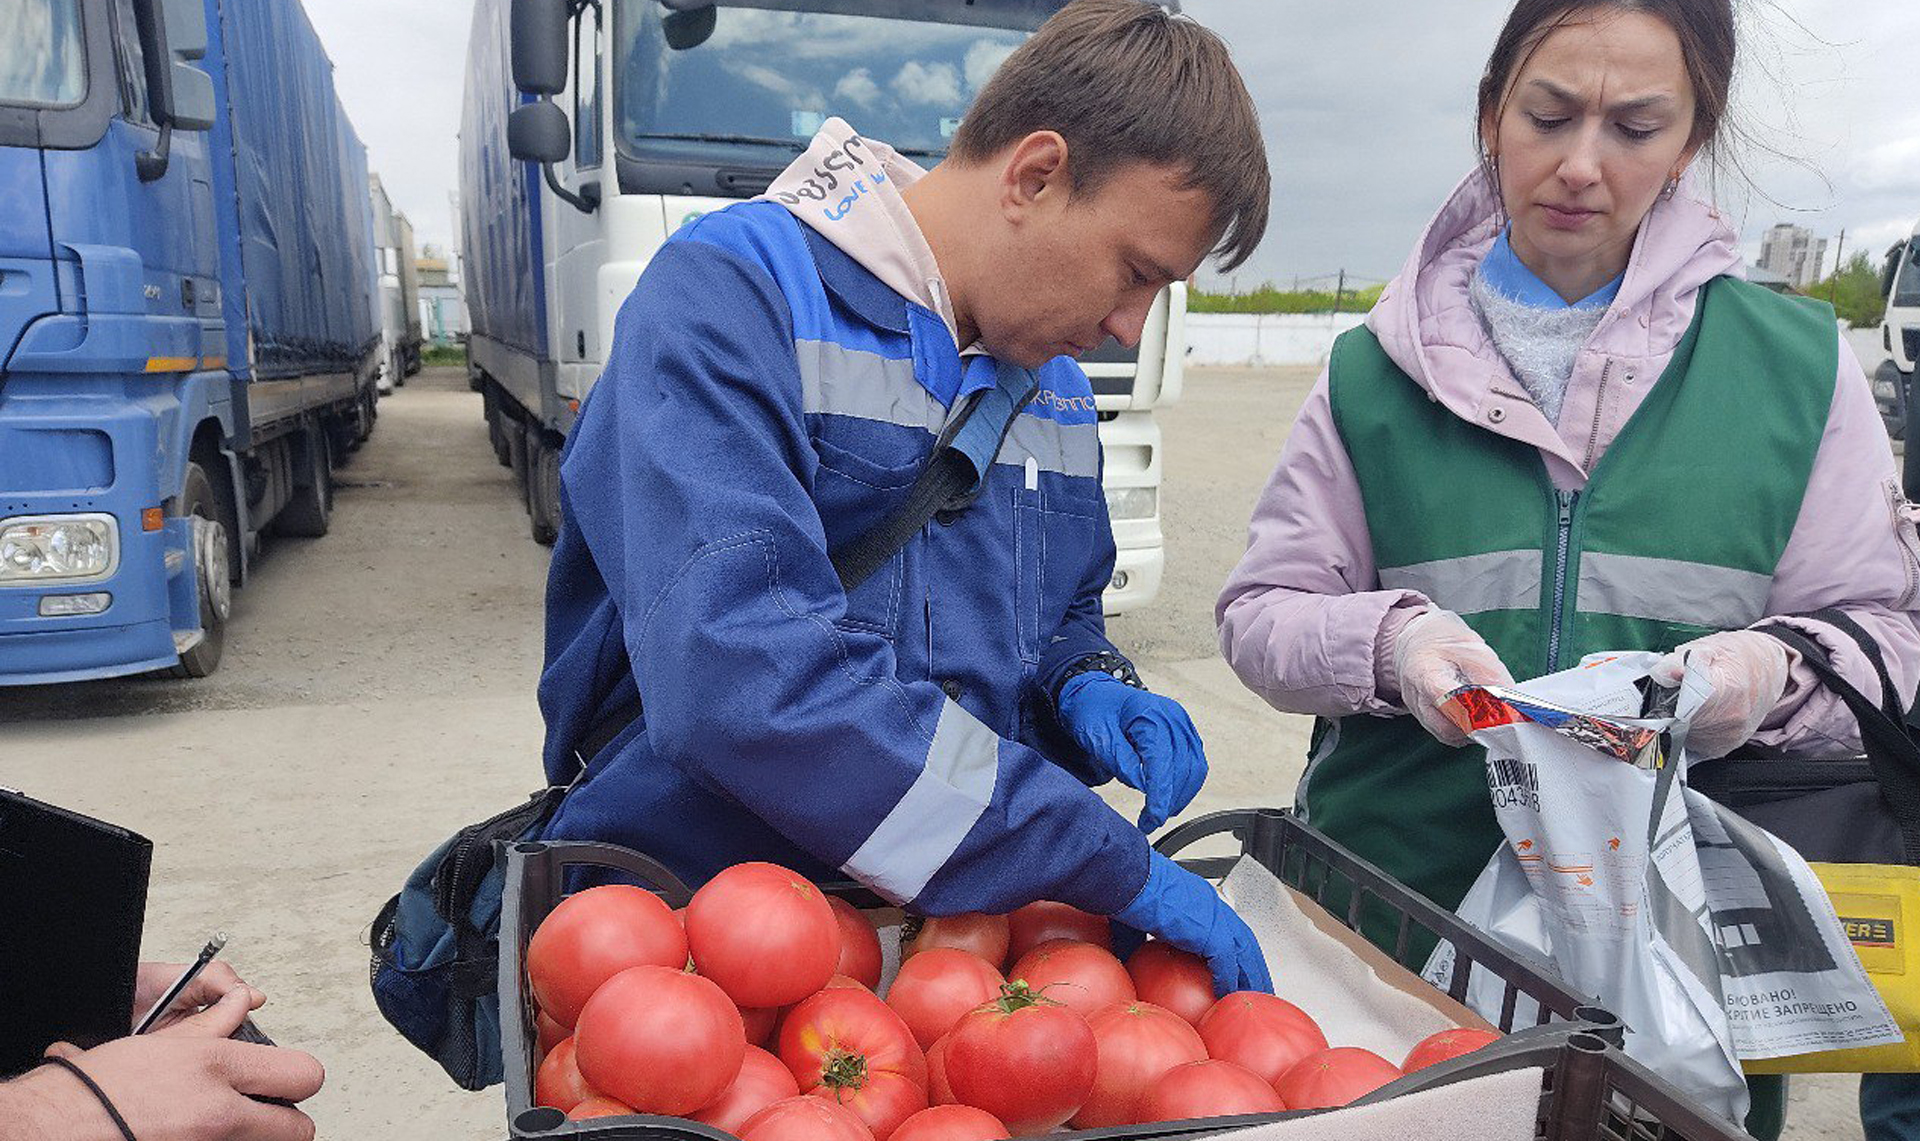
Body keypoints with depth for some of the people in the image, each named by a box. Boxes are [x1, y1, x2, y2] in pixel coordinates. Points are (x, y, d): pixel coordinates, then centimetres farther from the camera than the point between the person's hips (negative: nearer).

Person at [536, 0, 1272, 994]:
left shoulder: (1053, 384, 13)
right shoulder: (724, 297, -12)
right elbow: (740, 676, -26)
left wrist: (1085, 688, 0)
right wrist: (1111, 860, -21)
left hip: (959, 929, 6)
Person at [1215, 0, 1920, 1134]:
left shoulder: (1799, 361, 2)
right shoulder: (1376, 370, 0)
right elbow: (1263, 613, 0)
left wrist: (1774, 671, -18)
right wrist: (1390, 640, -20)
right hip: (1393, 898, 0)